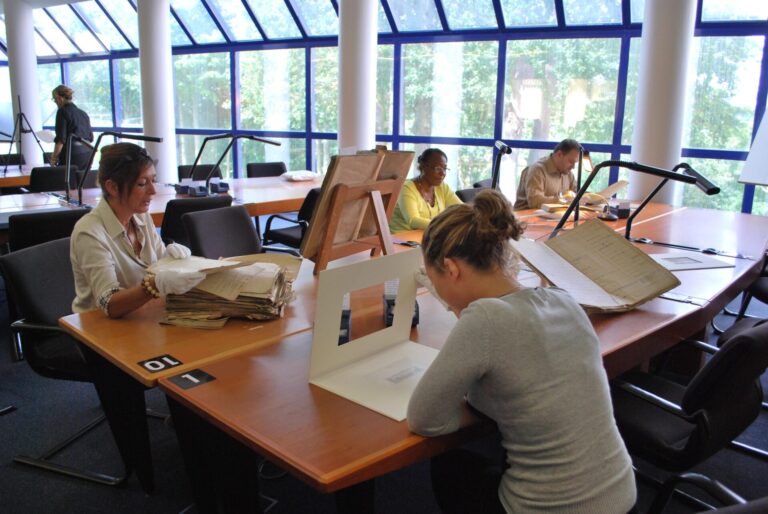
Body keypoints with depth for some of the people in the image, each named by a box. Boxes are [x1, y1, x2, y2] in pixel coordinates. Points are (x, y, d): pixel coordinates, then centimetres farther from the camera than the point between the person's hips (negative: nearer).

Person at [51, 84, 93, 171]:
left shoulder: (63, 111, -6)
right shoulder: (83, 113, 15)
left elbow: (60, 139, -11)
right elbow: (91, 137, 17)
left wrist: (54, 158, -5)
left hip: (72, 154, -7)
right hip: (87, 153, 7)